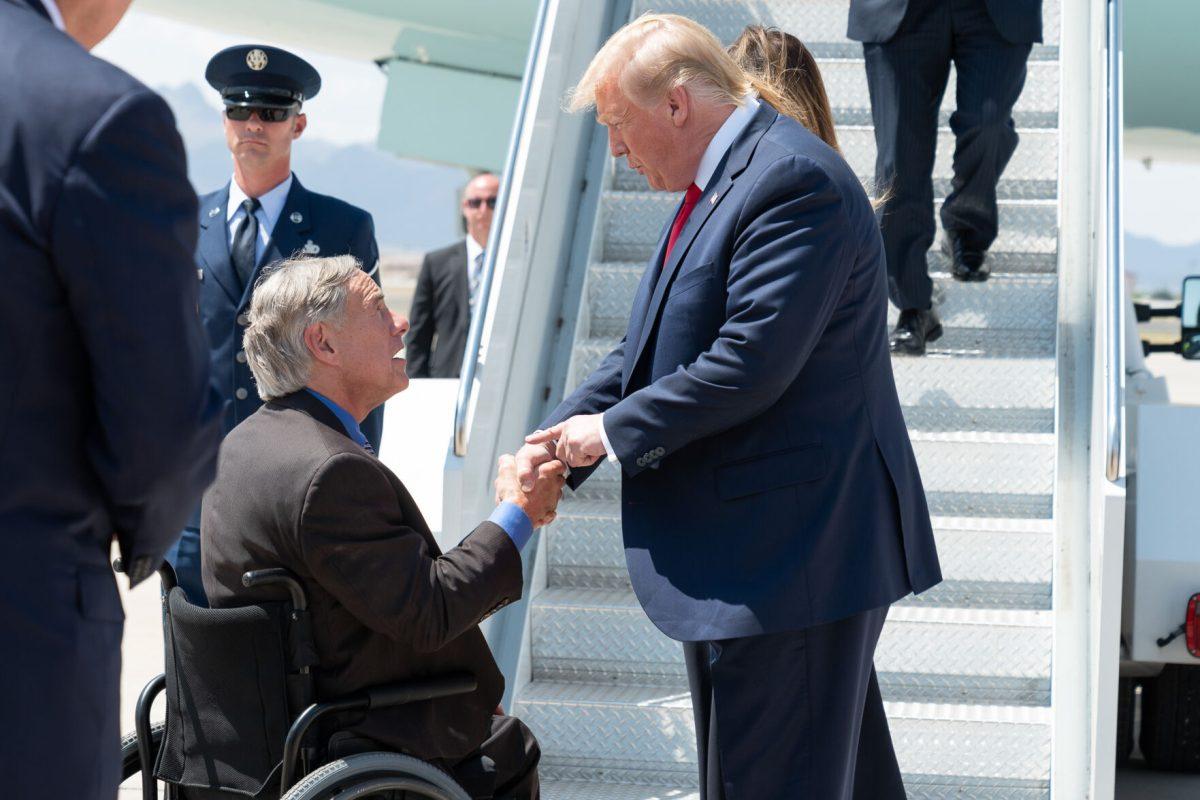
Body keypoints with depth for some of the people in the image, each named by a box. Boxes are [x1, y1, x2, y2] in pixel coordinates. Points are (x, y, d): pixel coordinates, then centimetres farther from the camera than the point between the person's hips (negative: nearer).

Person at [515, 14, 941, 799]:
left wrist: (613, 431, -13)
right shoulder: (714, 185, 16)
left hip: (792, 551, -11)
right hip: (737, 557, 11)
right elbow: (652, 345, 18)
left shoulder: (793, 181, -18)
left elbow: (749, 364, -25)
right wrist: (557, 440, 3)